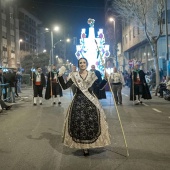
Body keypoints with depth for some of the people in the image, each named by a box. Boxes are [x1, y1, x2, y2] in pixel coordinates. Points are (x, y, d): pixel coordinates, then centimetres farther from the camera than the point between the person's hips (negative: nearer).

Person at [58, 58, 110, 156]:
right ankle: (83, 146, 12)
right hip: (78, 101, 0)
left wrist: (105, 79, -10)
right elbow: (65, 87, -1)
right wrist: (60, 76, -10)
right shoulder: (74, 76, 3)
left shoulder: (92, 75, 4)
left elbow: (100, 87, 2)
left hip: (91, 101, 0)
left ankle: (90, 144, 14)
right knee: (79, 123, -2)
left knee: (91, 123, -3)